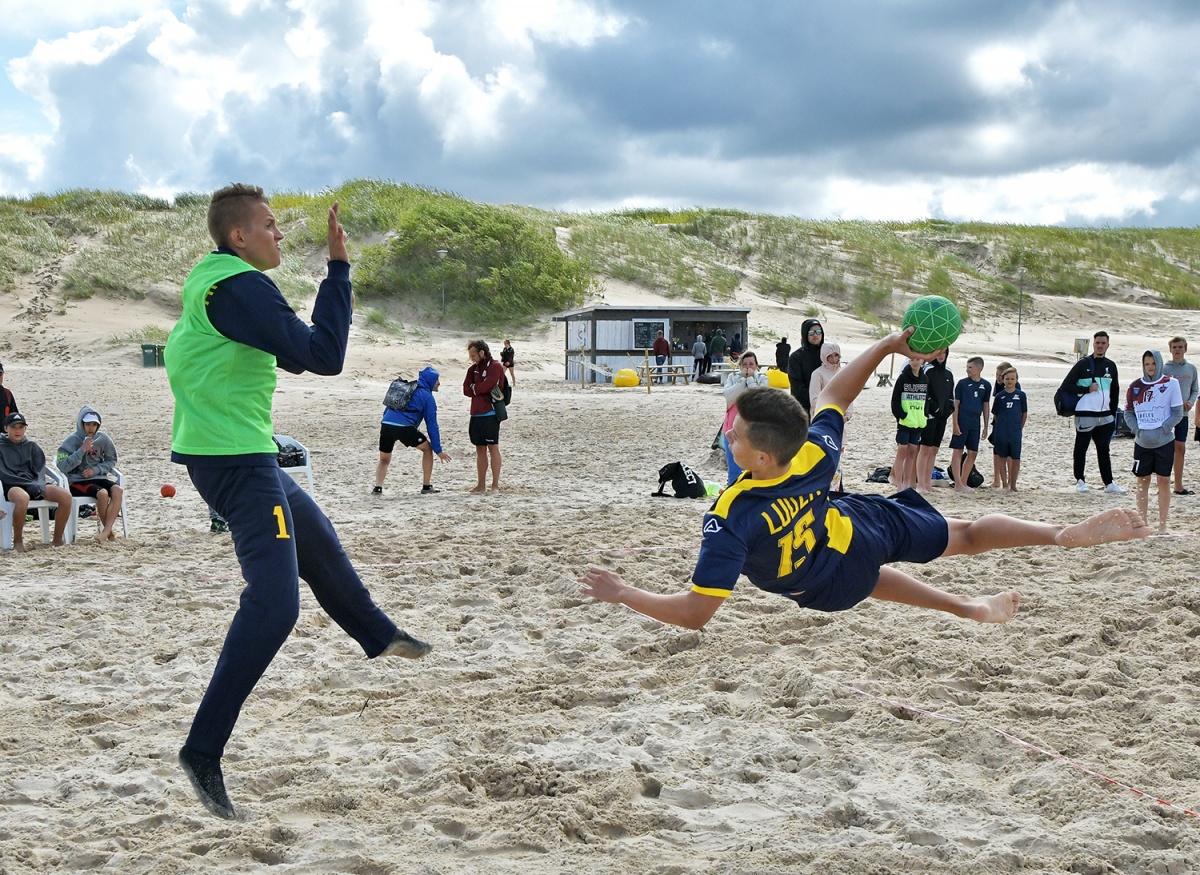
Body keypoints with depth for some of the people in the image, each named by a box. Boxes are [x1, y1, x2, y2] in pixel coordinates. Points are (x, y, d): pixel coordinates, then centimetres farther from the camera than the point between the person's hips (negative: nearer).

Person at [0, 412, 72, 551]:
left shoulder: (32, 446, 18)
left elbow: (40, 470, 10)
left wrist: (38, 485, -13)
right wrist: (31, 485, -16)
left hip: (35, 485, 4)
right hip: (12, 486, -4)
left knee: (66, 496, -22)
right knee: (22, 498, -42)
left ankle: (58, 539, -12)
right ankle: (18, 542, -25)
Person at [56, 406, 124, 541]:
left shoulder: (103, 439, 4)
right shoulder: (72, 441, -5)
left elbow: (111, 460, 14)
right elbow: (62, 466, -13)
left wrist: (95, 470, -5)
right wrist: (82, 451, -20)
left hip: (98, 477, 4)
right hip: (77, 481, -4)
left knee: (118, 491, -27)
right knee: (102, 493, -32)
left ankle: (106, 530, -33)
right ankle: (109, 531, -15)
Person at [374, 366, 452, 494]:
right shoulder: (427, 396, 10)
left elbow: (386, 410, 27)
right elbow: (432, 425, 7)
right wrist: (438, 450, 9)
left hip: (386, 425, 5)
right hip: (405, 427, -5)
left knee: (384, 460, 21)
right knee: (427, 449, 18)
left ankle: (378, 487, -2)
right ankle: (426, 487, 17)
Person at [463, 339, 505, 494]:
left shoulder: (495, 366, -7)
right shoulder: (474, 369, 17)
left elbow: (485, 386, -17)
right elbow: (466, 389, 9)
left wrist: (474, 388, 1)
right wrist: (479, 389, -7)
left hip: (490, 413, -8)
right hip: (476, 414, 8)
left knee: (493, 447, -5)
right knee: (480, 449, 10)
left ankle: (495, 485, -3)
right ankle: (481, 485, 14)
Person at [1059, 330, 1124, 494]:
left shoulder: (1111, 365, 11)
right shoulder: (1083, 364, -4)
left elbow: (1115, 391, 18)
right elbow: (1066, 386, -7)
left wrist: (1113, 412, 12)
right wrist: (1087, 389, -14)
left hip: (1105, 417, 4)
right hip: (1085, 415, -4)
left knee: (1104, 450, 7)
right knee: (1081, 449, 3)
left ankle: (1109, 483, 8)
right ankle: (1080, 480, 13)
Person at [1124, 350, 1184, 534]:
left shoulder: (1171, 384, -3)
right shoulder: (1135, 386, 3)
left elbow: (1177, 413, -3)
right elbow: (1128, 413, 8)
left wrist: (1161, 431, -12)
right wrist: (1138, 430, -7)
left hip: (1165, 441, -2)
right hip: (1142, 442, 2)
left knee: (1164, 481, 1)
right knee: (1142, 481, 6)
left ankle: (1162, 525, 7)